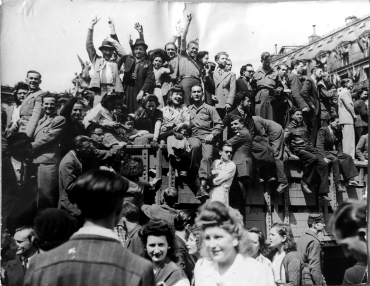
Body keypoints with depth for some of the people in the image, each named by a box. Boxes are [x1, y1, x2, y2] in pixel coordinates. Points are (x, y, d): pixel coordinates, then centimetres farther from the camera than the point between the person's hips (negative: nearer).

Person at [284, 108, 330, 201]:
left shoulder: (304, 126, 25)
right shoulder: (289, 128, 5)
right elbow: (284, 142, -3)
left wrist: (312, 147, 18)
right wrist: (290, 154, -13)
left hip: (309, 148, 6)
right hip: (298, 150, -6)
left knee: (323, 163, -19)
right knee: (313, 158, -37)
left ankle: (323, 193, -22)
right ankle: (304, 182, -21)